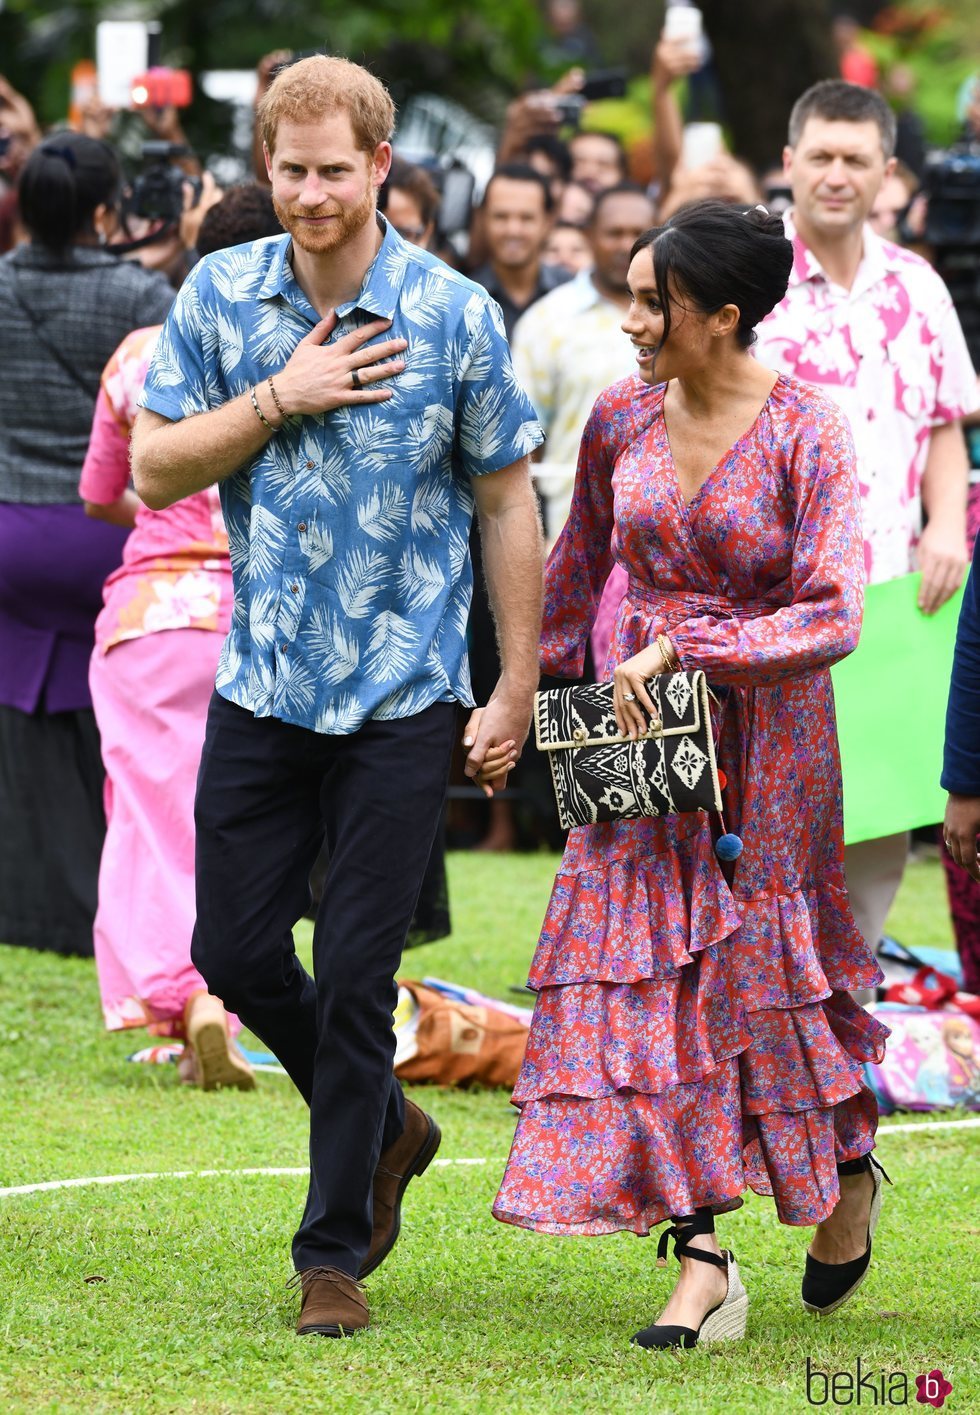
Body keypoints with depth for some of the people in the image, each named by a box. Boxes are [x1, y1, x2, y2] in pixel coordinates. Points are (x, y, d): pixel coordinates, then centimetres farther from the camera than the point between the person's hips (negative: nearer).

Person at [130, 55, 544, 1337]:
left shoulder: (452, 316, -7)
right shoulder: (220, 296, 0)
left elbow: (508, 505, 0)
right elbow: (155, 468, 0)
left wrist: (518, 688, -1)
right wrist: (280, 397, -13)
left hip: (402, 698, -3)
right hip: (261, 686, 3)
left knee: (356, 978, -1)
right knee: (235, 952, 7)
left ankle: (334, 1249, 10)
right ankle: (385, 1128, 33)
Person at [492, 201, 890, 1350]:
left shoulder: (804, 435, -13)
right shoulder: (623, 417, 2)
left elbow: (830, 618, -18)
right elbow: (577, 568, 17)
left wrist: (680, 649, -23)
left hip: (763, 735, -4)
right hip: (640, 738, 4)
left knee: (763, 969, 5)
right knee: (648, 978, -4)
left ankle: (848, 1171, 34)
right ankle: (703, 1262, -4)